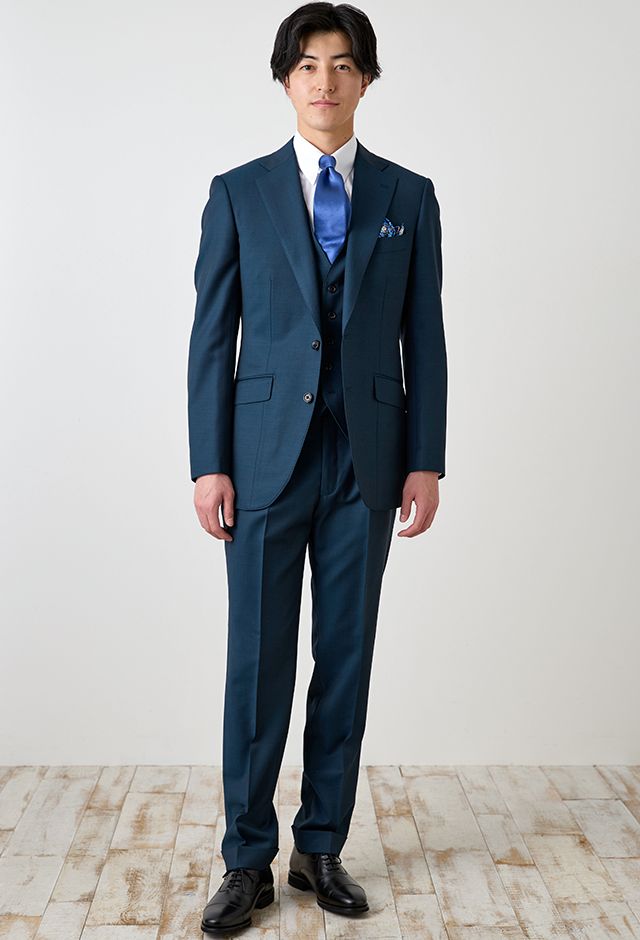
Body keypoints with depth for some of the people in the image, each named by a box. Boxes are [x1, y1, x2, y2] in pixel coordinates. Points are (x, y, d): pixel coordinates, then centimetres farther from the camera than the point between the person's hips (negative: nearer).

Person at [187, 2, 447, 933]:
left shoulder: (409, 196, 8)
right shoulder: (239, 192, 5)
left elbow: (424, 338, 6)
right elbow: (212, 336, 2)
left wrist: (427, 461, 0)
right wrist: (209, 462, -5)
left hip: (367, 458, 2)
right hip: (267, 455, -1)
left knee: (347, 658, 8)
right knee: (258, 660, 3)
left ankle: (322, 847, 24)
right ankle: (248, 861, 17)